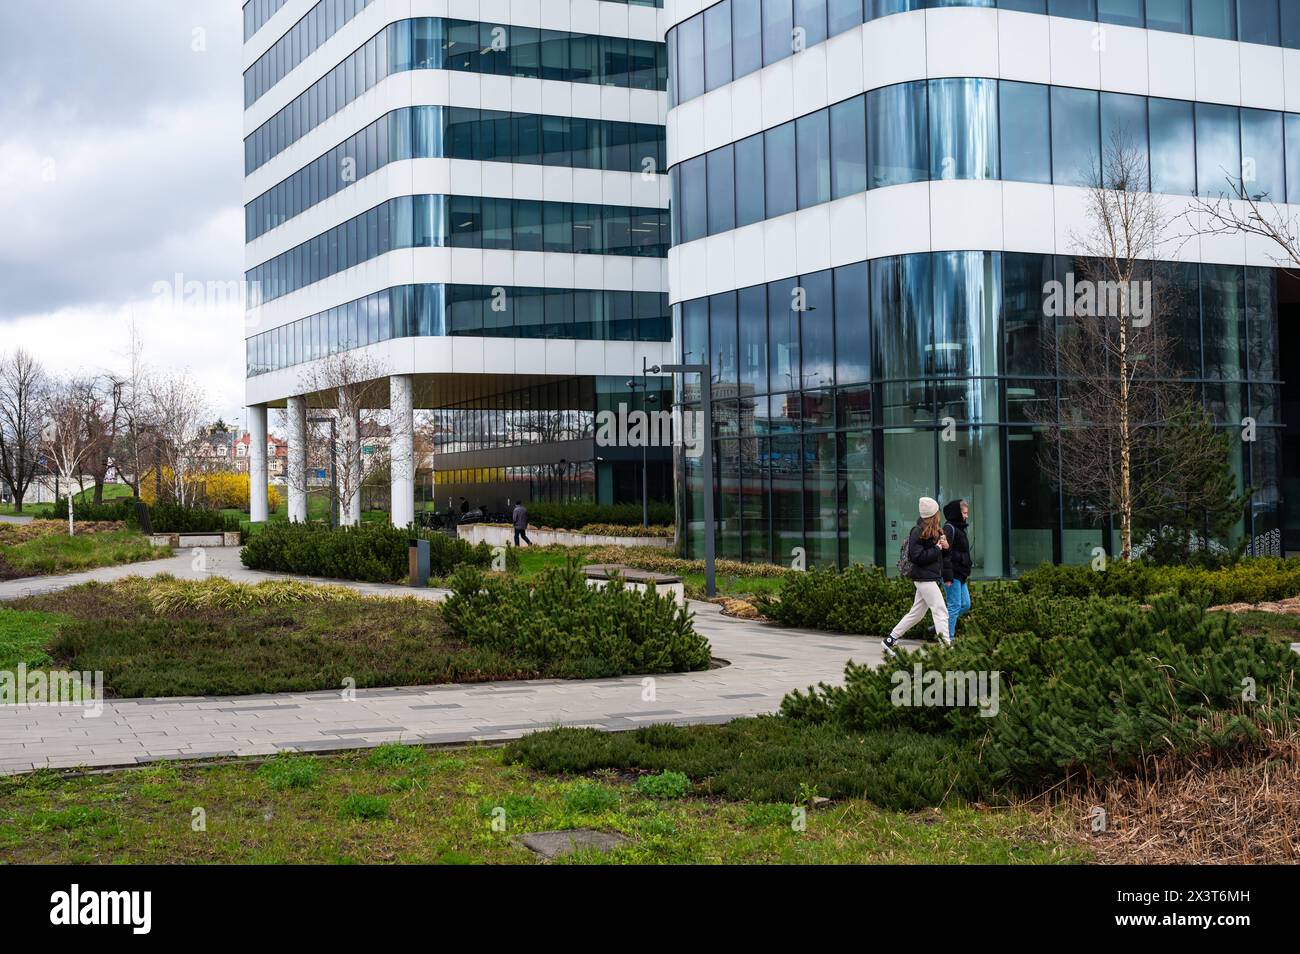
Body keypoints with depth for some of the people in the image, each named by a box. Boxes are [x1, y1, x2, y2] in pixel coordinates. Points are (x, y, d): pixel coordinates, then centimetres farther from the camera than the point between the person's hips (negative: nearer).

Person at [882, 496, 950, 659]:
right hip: (924, 577, -9)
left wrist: (944, 545, -3)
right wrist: (937, 549, -16)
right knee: (941, 611, -12)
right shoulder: (918, 532, -14)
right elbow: (917, 556, -20)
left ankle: (889, 641, 19)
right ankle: (946, 645, -14)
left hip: (929, 577, 9)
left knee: (916, 614, 13)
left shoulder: (934, 531, 13)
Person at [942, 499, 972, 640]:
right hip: (953, 575, -10)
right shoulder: (949, 528, -14)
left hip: (960, 575, 10)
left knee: (965, 605, 12)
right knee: (954, 606, -6)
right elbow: (946, 553, -20)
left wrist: (965, 572, 21)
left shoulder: (960, 528, 17)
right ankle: (948, 637, 1)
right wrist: (947, 577, -23)